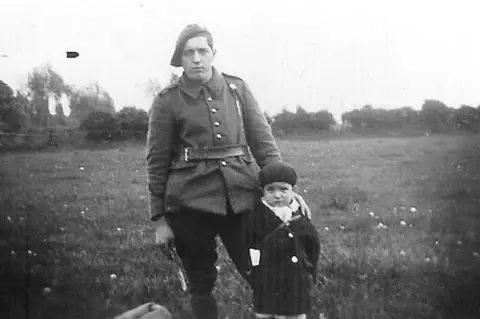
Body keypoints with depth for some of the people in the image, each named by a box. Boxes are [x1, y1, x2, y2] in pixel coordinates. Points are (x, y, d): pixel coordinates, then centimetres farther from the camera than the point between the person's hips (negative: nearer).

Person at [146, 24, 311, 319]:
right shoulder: (167, 101, -1)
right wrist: (160, 219, 1)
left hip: (241, 195, 2)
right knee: (201, 283, 9)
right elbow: (157, 162, 2)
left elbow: (262, 139, 5)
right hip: (191, 202, -1)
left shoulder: (237, 88, 6)